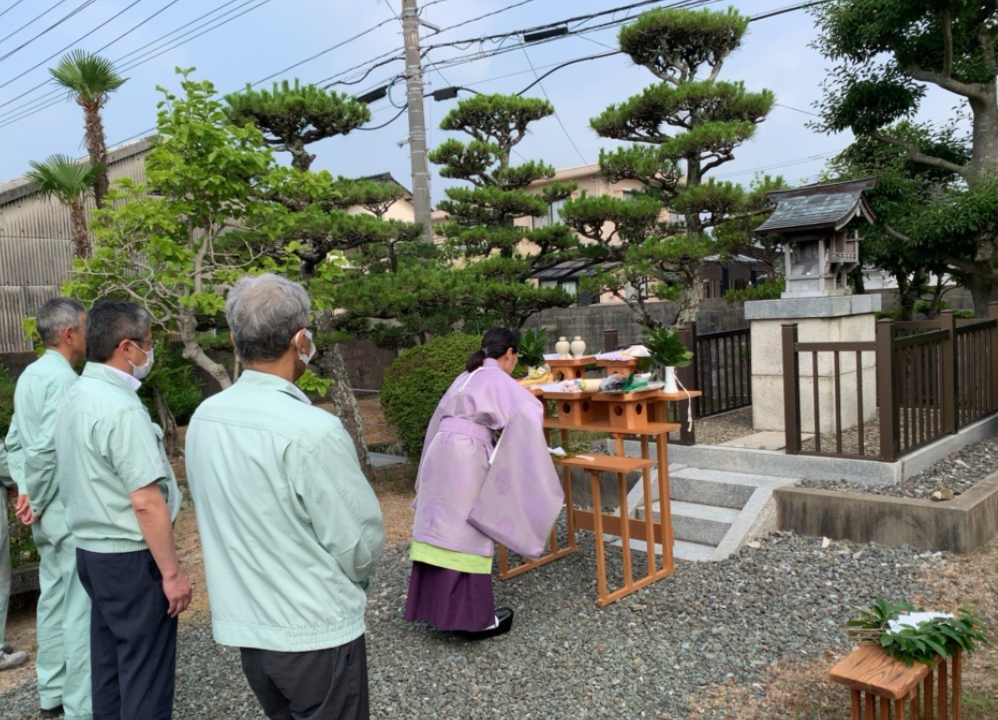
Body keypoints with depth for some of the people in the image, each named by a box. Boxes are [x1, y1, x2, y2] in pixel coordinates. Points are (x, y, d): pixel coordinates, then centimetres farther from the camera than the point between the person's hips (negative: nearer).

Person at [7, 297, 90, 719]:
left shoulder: (30, 376, 11)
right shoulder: (63, 380, -20)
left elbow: (18, 440, 14)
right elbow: (47, 449, -24)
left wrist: (25, 489, 8)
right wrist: (37, 501, -12)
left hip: (51, 513, 10)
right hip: (72, 513, -10)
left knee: (53, 600, 18)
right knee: (81, 610, -1)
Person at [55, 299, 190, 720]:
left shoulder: (75, 398, 6)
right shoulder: (121, 408, -23)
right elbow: (146, 502, -24)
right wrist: (172, 572, -18)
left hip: (91, 549, 9)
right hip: (131, 559, -9)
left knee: (109, 664, 20)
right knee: (145, 673, 3)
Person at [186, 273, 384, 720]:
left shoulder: (204, 418, -3)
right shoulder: (312, 430, -25)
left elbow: (223, 517, 7)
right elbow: (359, 541, -17)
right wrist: (353, 580, 4)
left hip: (243, 625, 7)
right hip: (316, 631, -6)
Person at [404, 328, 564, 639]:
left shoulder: (467, 377, 21)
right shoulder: (498, 379, -2)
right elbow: (528, 411, -18)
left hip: (440, 453, 7)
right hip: (465, 458, -7)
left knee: (440, 529, 11)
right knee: (467, 535, -1)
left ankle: (435, 606, 21)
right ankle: (474, 618, 7)